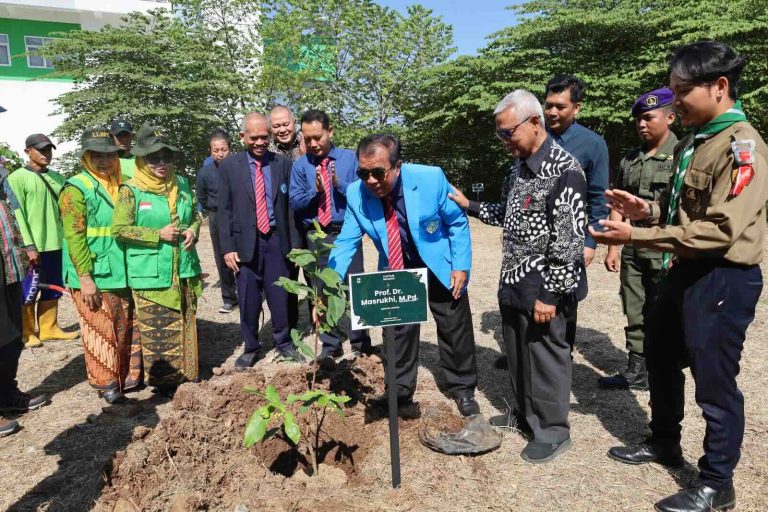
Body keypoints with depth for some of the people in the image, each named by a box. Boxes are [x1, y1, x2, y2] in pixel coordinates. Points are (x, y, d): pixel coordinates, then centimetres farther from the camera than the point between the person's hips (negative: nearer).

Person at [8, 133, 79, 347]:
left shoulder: (57, 178, 11)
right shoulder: (17, 178, -5)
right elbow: (17, 215, -10)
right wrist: (29, 245, -15)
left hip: (56, 244, 6)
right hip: (34, 247, -5)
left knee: (53, 289, 13)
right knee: (28, 292, 3)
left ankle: (49, 329, 24)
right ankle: (26, 333, 16)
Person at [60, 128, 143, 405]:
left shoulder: (122, 186, 11)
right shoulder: (76, 188, -8)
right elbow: (74, 236, -14)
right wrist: (85, 277, -19)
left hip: (123, 274, 6)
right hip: (94, 276, -6)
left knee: (128, 329, 14)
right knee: (101, 332, 2)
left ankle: (129, 375, 28)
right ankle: (106, 383, 15)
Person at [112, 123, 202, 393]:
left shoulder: (181, 184, 7)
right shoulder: (131, 190, -8)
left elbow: (195, 216, 18)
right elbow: (119, 229, -9)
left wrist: (193, 231, -4)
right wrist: (158, 234, -16)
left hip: (184, 270, 5)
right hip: (151, 275, -5)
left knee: (185, 325, 15)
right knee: (158, 330, 2)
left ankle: (185, 374, 30)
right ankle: (163, 380, 19)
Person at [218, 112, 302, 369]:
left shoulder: (283, 163, 4)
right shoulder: (229, 166, 2)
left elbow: (290, 205, 5)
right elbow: (225, 210, 1)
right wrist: (227, 247, -5)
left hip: (276, 239, 1)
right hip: (246, 241, 0)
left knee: (281, 295, 6)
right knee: (248, 299, 8)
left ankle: (283, 342, 26)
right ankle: (251, 347, 25)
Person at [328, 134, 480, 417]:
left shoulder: (431, 178, -27)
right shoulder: (356, 193, -20)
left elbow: (458, 223, -12)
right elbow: (346, 242, -13)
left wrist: (461, 266, -16)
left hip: (440, 267, -1)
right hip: (395, 271, 2)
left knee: (455, 329, 11)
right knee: (397, 330, 12)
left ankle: (463, 389, 31)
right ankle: (400, 390, 32)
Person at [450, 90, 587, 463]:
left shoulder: (564, 170, -16)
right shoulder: (518, 167, 11)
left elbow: (569, 240, -20)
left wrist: (550, 294, -20)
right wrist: (468, 205, 13)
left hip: (541, 289, -8)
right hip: (512, 283, 8)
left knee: (545, 357, 5)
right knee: (517, 354, 19)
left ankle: (552, 431, 23)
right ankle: (522, 413, 38)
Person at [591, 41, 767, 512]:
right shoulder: (694, 142, 12)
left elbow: (721, 229, -26)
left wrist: (636, 236, -26)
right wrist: (649, 210, 2)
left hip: (722, 279, -10)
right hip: (684, 271, 10)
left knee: (714, 383, 3)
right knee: (661, 359, 21)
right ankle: (664, 443, 41)